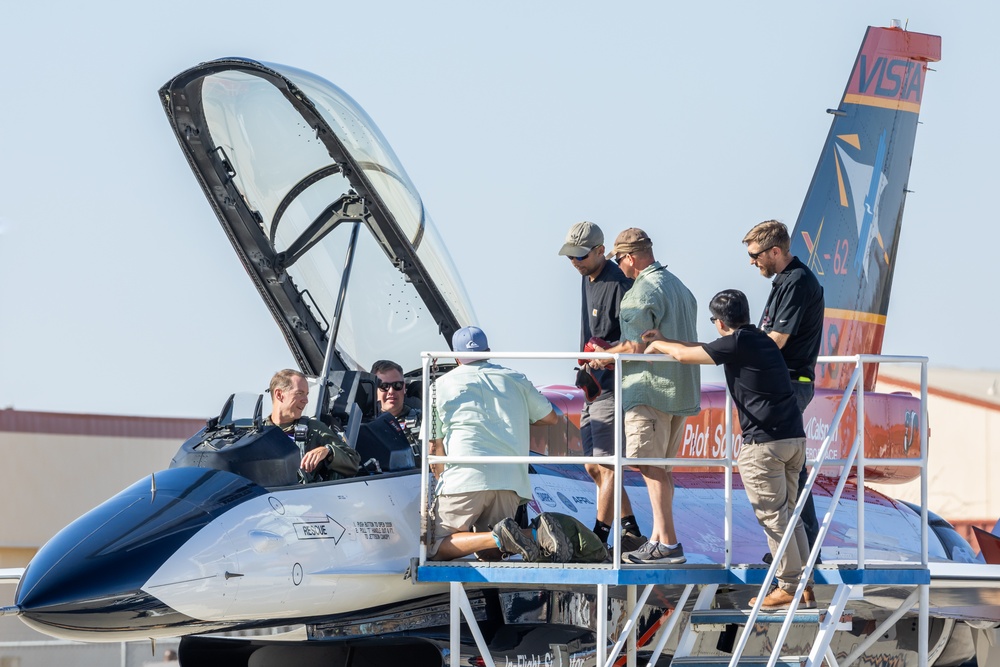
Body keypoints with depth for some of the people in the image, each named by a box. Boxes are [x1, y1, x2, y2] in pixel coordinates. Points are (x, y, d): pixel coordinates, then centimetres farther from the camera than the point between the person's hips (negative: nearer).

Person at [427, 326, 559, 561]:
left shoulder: (440, 386, 12)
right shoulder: (515, 379, 18)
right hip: (512, 480, 4)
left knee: (436, 550, -1)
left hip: (465, 477, -4)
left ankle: (499, 537, -26)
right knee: (490, 552, 14)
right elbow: (551, 417, 29)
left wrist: (439, 478, 32)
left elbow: (434, 446, 14)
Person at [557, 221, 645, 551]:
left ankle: (598, 540, -6)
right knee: (593, 467, 12)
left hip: (613, 389, -10)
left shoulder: (619, 285, -16)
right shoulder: (588, 278, 14)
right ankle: (631, 534, 17)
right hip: (594, 388, 10)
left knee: (606, 467, -8)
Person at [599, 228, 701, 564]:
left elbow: (636, 345, -19)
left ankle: (668, 544, -13)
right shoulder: (679, 286, 18)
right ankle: (658, 537, 14)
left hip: (651, 389, -10)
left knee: (650, 465, -9)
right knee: (660, 467, 14)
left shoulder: (642, 291, -13)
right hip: (682, 390, 10)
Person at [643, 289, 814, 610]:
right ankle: (805, 586, 13)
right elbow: (706, 349, 30)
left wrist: (657, 345, 19)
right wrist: (664, 340, 35)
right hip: (795, 438, 9)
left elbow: (685, 355, -2)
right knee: (788, 515, 14)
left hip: (764, 443, -9)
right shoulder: (763, 341, 18)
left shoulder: (737, 343, -8)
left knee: (773, 517, -1)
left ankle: (789, 588, 2)